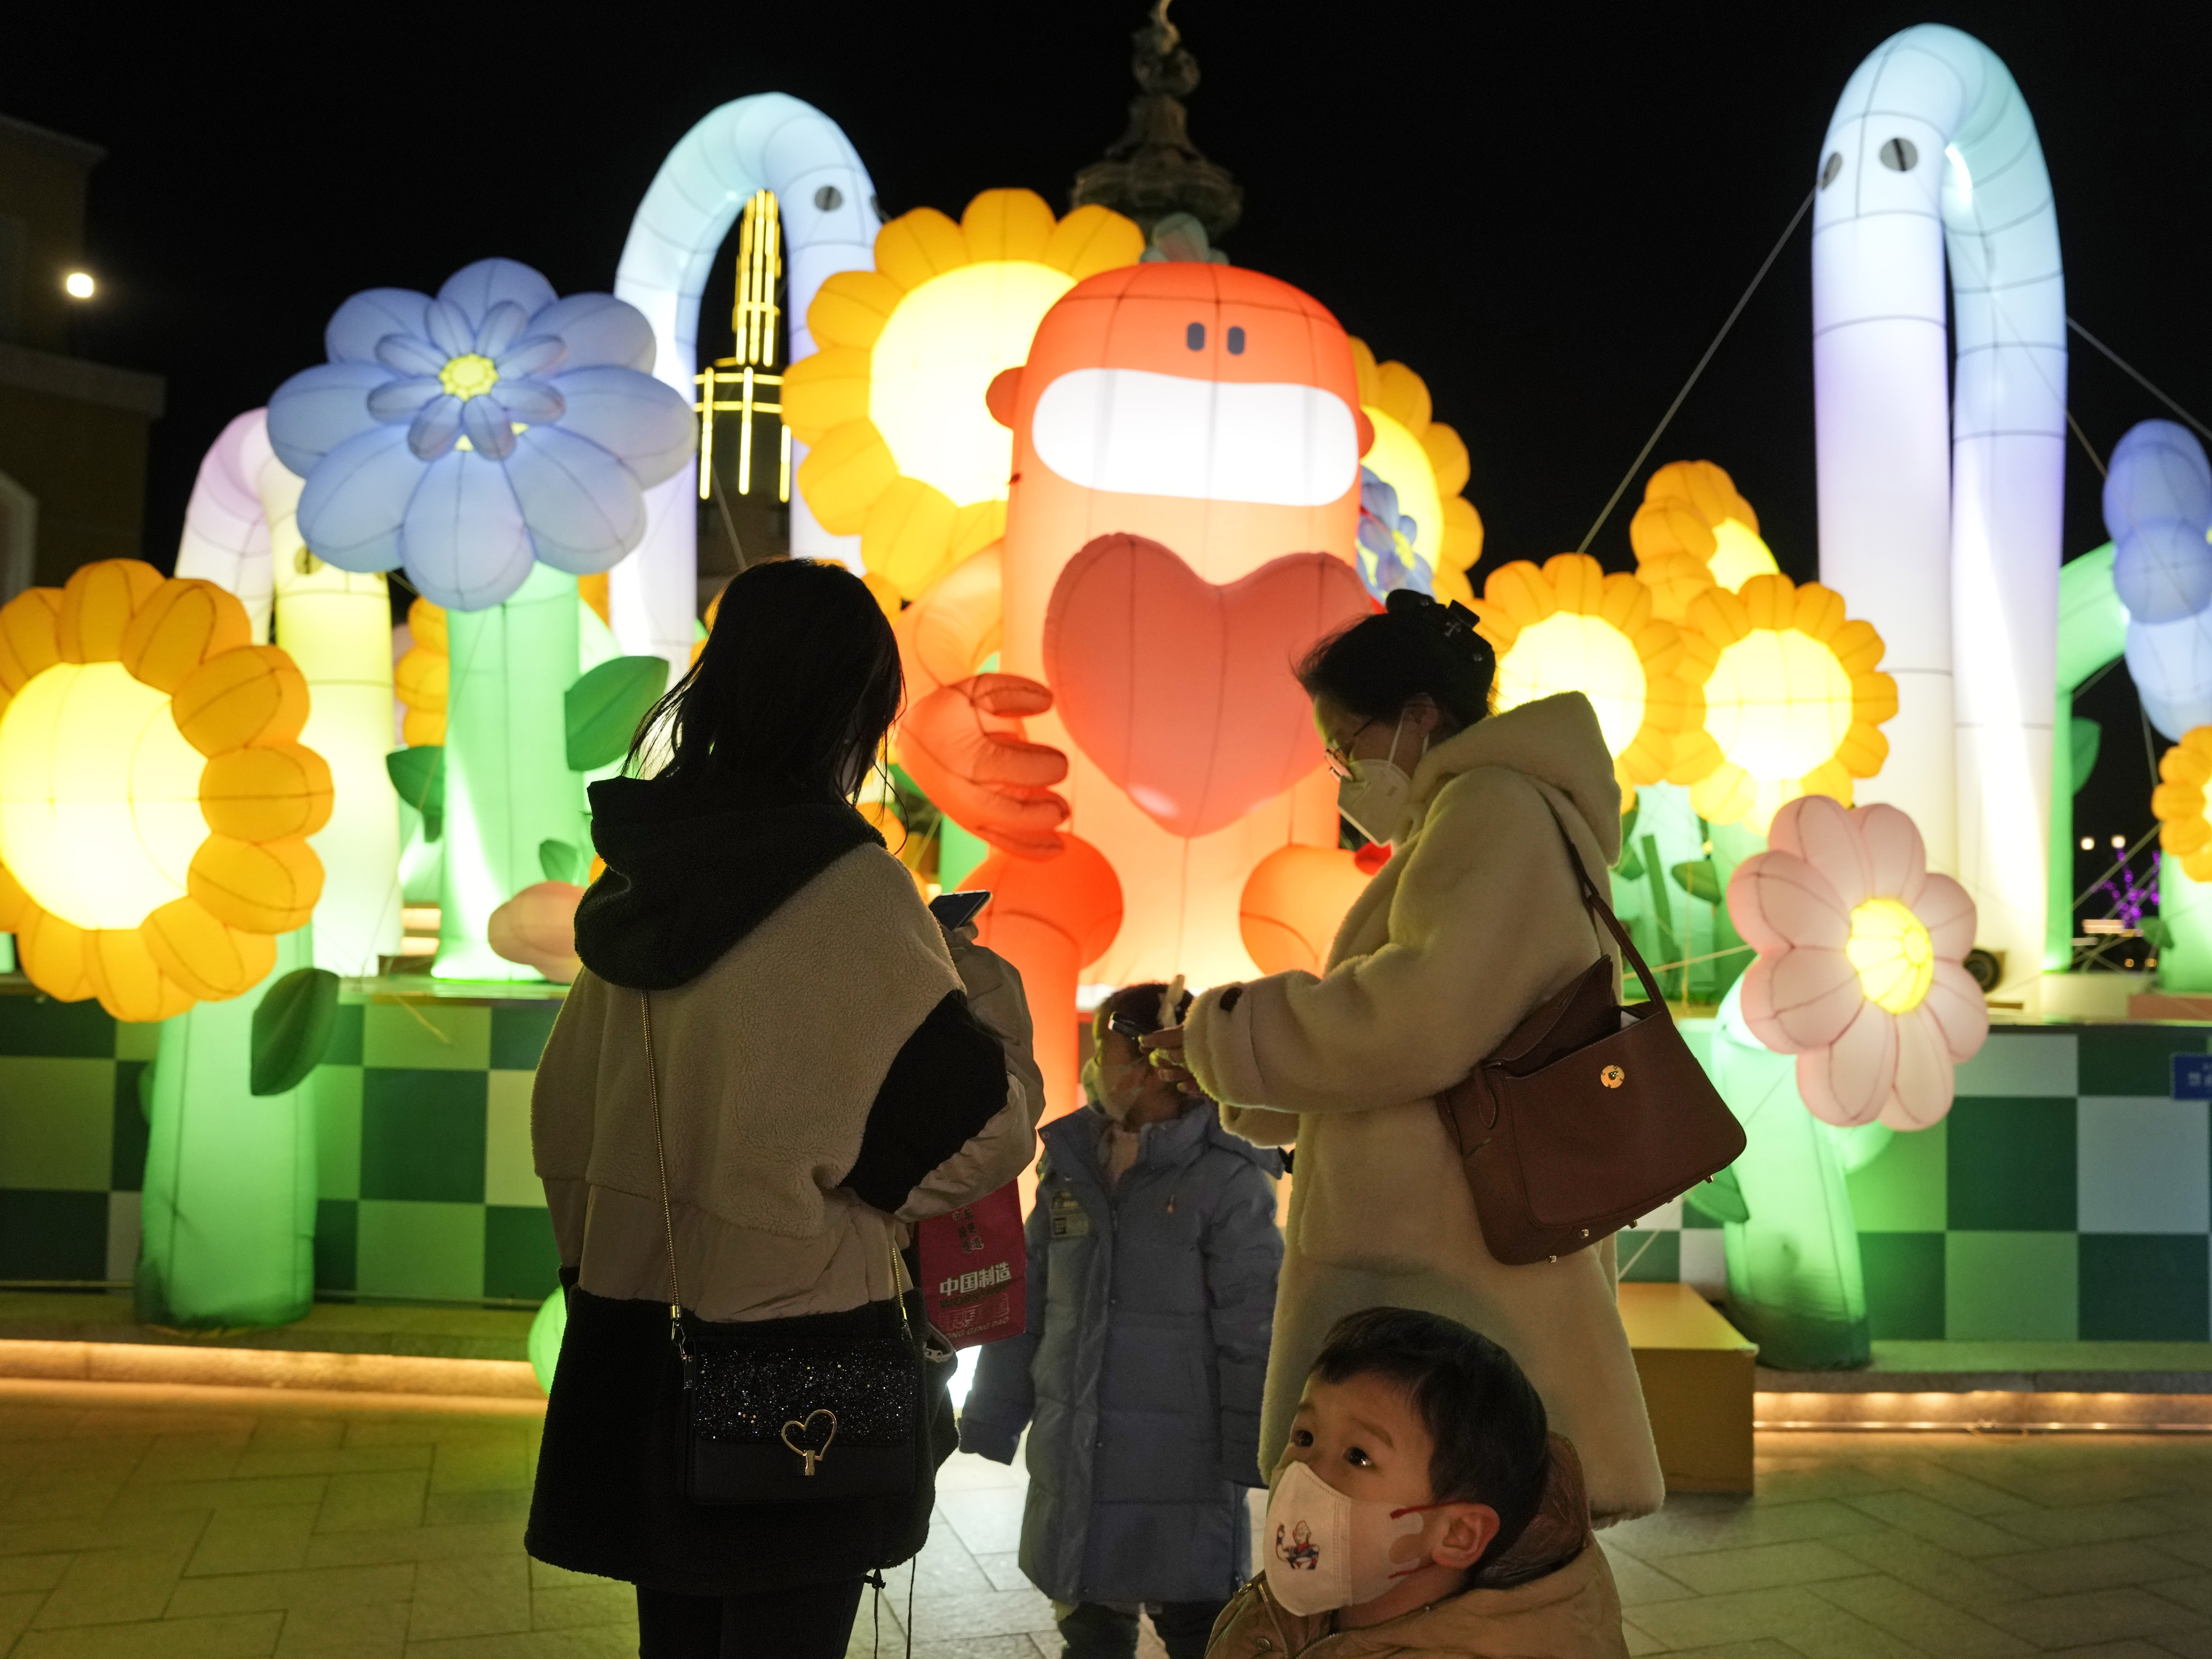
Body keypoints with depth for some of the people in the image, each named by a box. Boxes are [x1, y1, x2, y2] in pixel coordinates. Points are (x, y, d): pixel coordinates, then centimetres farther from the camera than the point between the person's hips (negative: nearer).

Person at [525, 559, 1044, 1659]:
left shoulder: (640, 876, 2)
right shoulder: (848, 887, -17)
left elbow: (566, 1119, 11)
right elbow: (978, 1135, -12)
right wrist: (985, 988, 4)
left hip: (639, 1343, 6)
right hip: (793, 1363, -6)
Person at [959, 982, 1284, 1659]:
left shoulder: (1228, 1179, -9)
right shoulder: (1069, 1167, 8)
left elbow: (1253, 1327, -10)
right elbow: (1024, 1307, 13)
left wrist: (1253, 1455, -12)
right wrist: (991, 1423, 13)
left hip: (1182, 1481, -5)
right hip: (1071, 1476, 5)